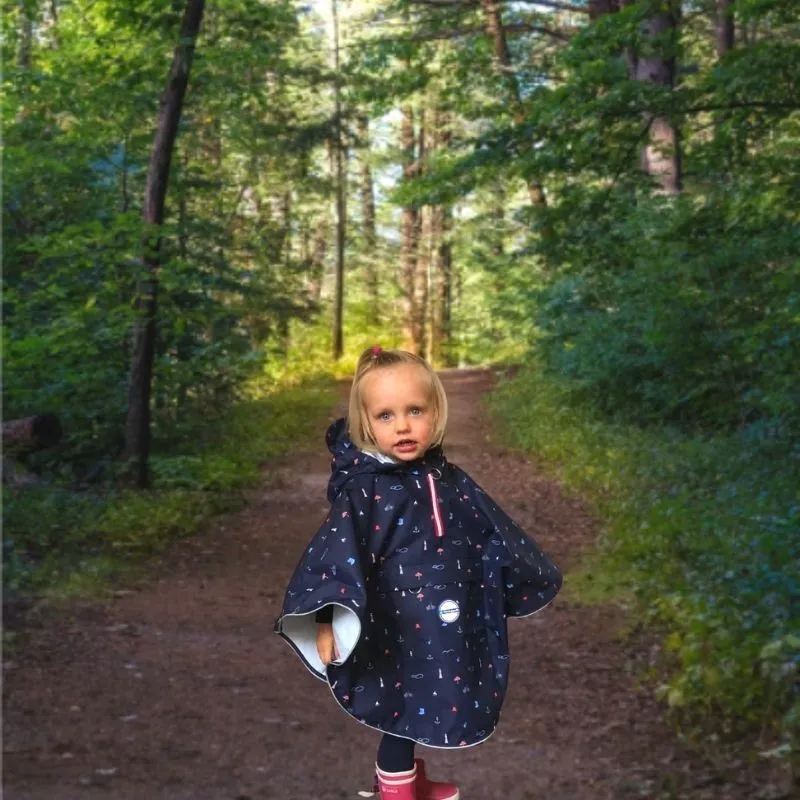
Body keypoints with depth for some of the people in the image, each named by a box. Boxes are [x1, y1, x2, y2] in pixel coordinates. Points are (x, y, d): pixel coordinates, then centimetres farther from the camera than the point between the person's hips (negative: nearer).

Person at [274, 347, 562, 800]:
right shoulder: (364, 490, -16)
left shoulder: (448, 480, 3)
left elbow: (493, 537, 15)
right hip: (397, 630, -6)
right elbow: (336, 552, -22)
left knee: (424, 710, 20)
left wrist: (527, 581, 22)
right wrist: (327, 619, -32)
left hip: (448, 630, 6)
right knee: (403, 710, 5)